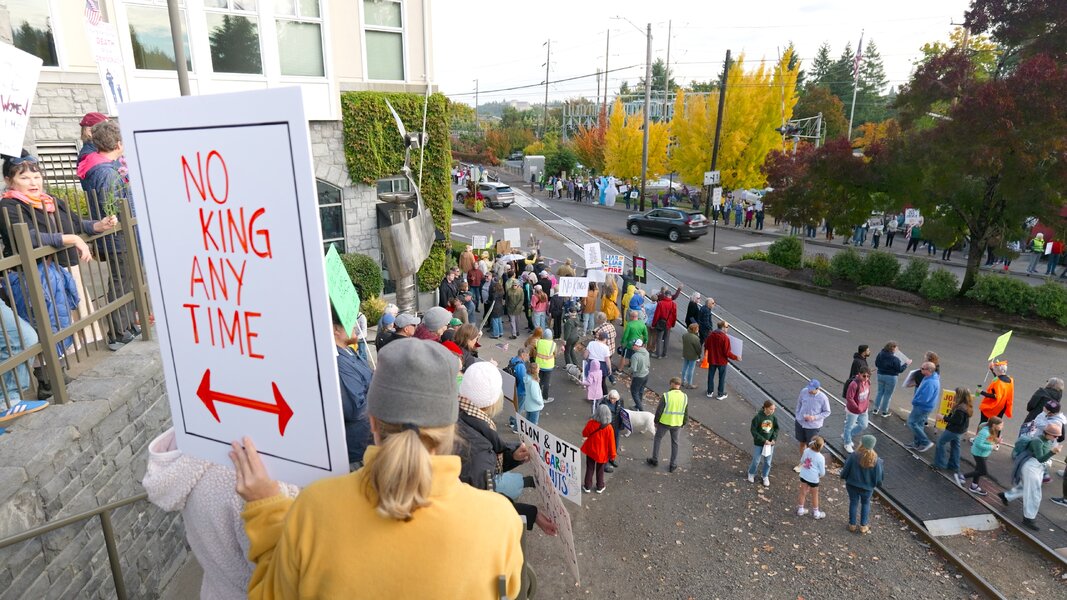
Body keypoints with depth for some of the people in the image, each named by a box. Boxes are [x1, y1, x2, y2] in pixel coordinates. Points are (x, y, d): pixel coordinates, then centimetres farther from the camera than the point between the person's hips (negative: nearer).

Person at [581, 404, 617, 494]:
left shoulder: (591, 423, -22)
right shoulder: (609, 428, -24)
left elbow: (584, 434, -5)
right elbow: (611, 443, -14)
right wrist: (612, 455, 0)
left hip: (590, 450, 1)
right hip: (602, 453, -1)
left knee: (589, 469, 19)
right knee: (600, 470, 20)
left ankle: (587, 486, 29)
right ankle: (600, 487, 34)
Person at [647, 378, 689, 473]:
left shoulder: (666, 396, -20)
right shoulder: (684, 397, -9)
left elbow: (659, 411, -15)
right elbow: (686, 413, 0)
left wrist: (656, 421, 1)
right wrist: (683, 423, 16)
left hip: (664, 422, -3)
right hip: (676, 424, 3)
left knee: (657, 439, 20)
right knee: (674, 443, 20)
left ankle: (655, 460, 30)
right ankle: (673, 466, 25)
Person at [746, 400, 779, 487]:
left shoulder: (774, 417, -10)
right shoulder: (758, 417, -22)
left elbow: (776, 429, 5)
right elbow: (753, 430, -17)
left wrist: (774, 439, -9)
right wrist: (763, 440, -18)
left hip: (770, 443, 3)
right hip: (758, 444, -3)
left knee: (768, 462, 14)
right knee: (756, 461, 10)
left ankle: (765, 476, 38)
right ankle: (751, 474, 37)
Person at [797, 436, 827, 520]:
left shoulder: (806, 451, -10)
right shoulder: (821, 458, -23)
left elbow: (802, 461, 8)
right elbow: (822, 472, -12)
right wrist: (820, 475, 8)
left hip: (803, 475, 5)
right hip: (813, 479, -5)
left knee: (803, 492, 19)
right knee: (815, 495, 16)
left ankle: (800, 510, 34)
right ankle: (816, 513, 33)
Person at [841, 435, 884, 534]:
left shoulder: (853, 456, -24)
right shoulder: (876, 460, -22)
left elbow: (845, 470, -12)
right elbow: (878, 477, -11)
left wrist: (843, 476, 10)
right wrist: (878, 483, 11)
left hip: (852, 485, 0)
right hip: (867, 487, 0)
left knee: (853, 503, 20)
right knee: (865, 504, 25)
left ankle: (852, 525, 31)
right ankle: (863, 526, 29)